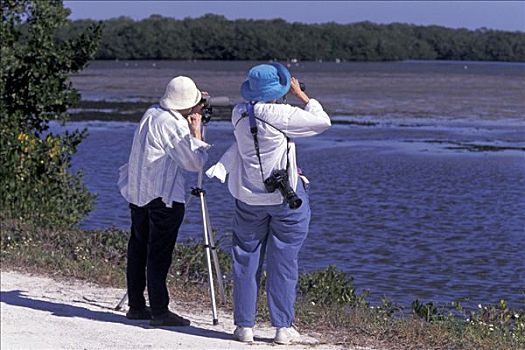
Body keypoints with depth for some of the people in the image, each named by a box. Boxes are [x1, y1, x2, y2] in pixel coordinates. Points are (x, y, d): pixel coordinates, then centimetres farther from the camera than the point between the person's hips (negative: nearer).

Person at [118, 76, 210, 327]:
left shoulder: (152, 113, 8)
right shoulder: (172, 125, -17)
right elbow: (195, 162, -13)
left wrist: (190, 128, 12)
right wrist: (196, 132, -2)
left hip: (137, 192, 9)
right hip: (162, 196, -9)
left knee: (138, 249, 12)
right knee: (159, 254, -6)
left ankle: (136, 306, 19)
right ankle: (159, 312, -5)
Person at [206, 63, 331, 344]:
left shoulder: (239, 114, -2)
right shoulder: (281, 115, -18)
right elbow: (322, 121, -8)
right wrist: (300, 94, 0)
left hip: (249, 197, 4)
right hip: (286, 197, -4)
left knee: (247, 260, 11)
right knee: (284, 262, 4)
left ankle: (244, 326, 14)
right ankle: (283, 327, 8)